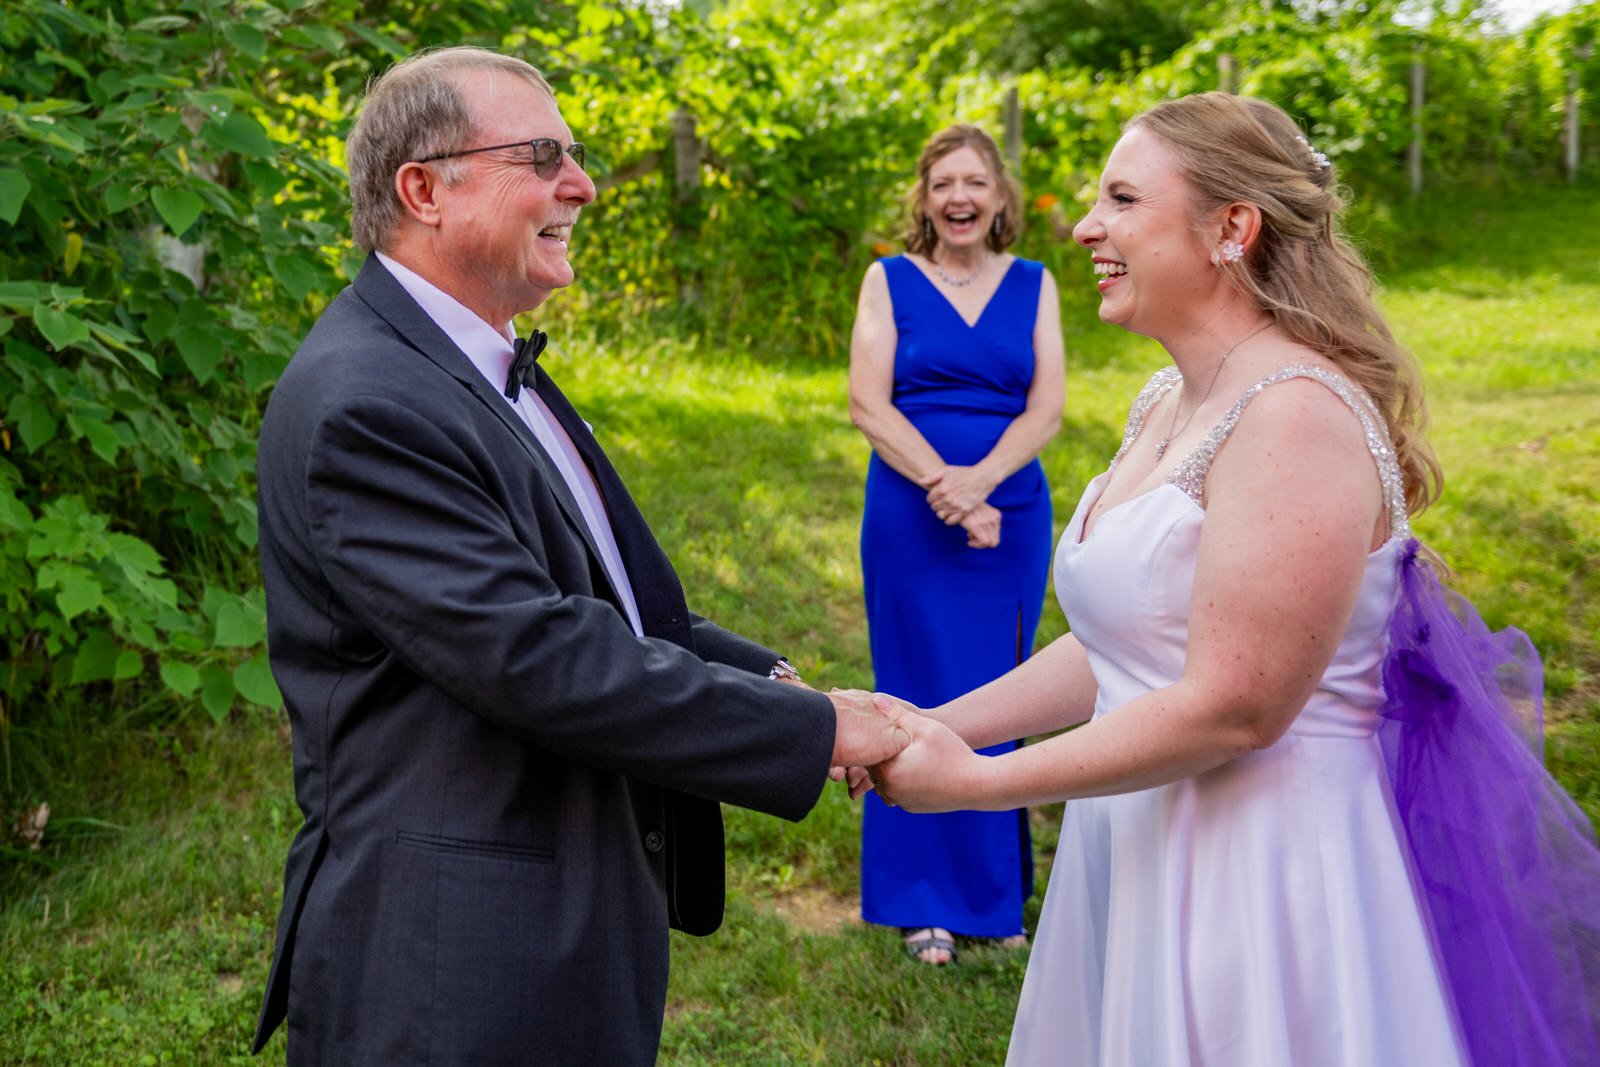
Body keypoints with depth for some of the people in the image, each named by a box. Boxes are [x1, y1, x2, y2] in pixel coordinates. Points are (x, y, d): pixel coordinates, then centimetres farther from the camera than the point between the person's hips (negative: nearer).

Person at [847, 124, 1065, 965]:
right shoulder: (889, 281, 3)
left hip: (1012, 516, 2)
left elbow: (1047, 406, -1)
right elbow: (868, 403, -5)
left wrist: (982, 478, -18)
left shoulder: (1032, 285, 8)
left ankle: (998, 892, 22)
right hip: (911, 518, -1)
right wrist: (948, 489, -15)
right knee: (921, 695, 3)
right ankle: (924, 902, 15)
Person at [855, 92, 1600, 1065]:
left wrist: (976, 782, -19)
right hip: (1147, 849, 9)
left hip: (1261, 867, -8)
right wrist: (940, 725, 4)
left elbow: (1232, 708, -25)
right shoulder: (1166, 402, 9)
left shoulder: (1297, 415, -21)